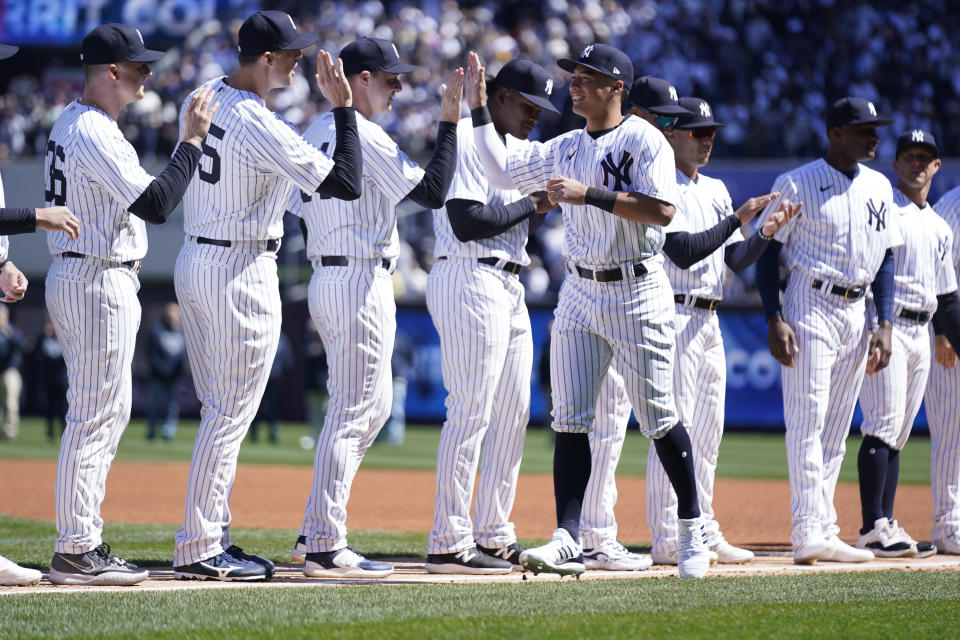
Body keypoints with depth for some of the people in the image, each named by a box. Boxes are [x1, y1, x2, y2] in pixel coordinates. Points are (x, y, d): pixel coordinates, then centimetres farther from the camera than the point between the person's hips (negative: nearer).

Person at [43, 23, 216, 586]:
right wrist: (192, 141, -18)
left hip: (76, 275, 11)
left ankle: (83, 541, 19)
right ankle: (76, 553, -6)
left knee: (110, 412, 15)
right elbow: (156, 203, -24)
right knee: (95, 415, -8)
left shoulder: (72, 122, 14)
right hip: (99, 281, -11)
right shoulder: (95, 134, -19)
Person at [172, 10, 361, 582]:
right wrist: (343, 109, -13)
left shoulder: (203, 99, 4)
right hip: (243, 272, -9)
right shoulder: (261, 128, -21)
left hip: (194, 261, 9)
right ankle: (199, 550, -3)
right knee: (232, 413, -4)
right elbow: (347, 184, -20)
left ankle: (212, 536, 20)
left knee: (221, 411, 16)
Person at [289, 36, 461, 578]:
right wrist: (449, 122, -15)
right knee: (352, 411, -7)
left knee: (376, 405, 17)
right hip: (362, 282, -10)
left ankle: (316, 533, 16)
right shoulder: (364, 135, -14)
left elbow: (302, 207, 17)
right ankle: (325, 549, -7)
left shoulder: (316, 133, 14)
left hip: (325, 276, 10)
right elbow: (433, 192, -18)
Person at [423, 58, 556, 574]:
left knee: (513, 412, 11)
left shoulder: (513, 146, 20)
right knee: (471, 412, -12)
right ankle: (449, 543, -11)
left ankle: (493, 536, 17)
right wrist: (531, 205, -12)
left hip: (508, 288, 10)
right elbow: (467, 222, -20)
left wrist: (546, 201, 2)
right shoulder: (465, 140, -11)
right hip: (469, 280, -10)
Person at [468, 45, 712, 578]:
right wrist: (479, 111, 11)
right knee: (570, 420, -2)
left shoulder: (644, 140, -9)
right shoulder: (564, 149, 12)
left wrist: (591, 194, -24)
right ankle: (568, 542, -4)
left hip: (637, 294, -6)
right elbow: (502, 170, 18)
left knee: (659, 418, 1)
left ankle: (692, 528, 16)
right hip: (580, 294, 6)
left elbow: (662, 211, -21)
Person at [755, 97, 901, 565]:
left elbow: (885, 258, 15)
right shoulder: (797, 185, -6)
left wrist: (885, 324, 6)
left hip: (856, 311, 6)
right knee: (807, 421, -12)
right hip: (810, 307, -6)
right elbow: (767, 251, -6)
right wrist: (775, 320, -15)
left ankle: (824, 532, 11)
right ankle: (808, 533, -16)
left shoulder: (879, 188, 12)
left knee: (836, 429, 7)